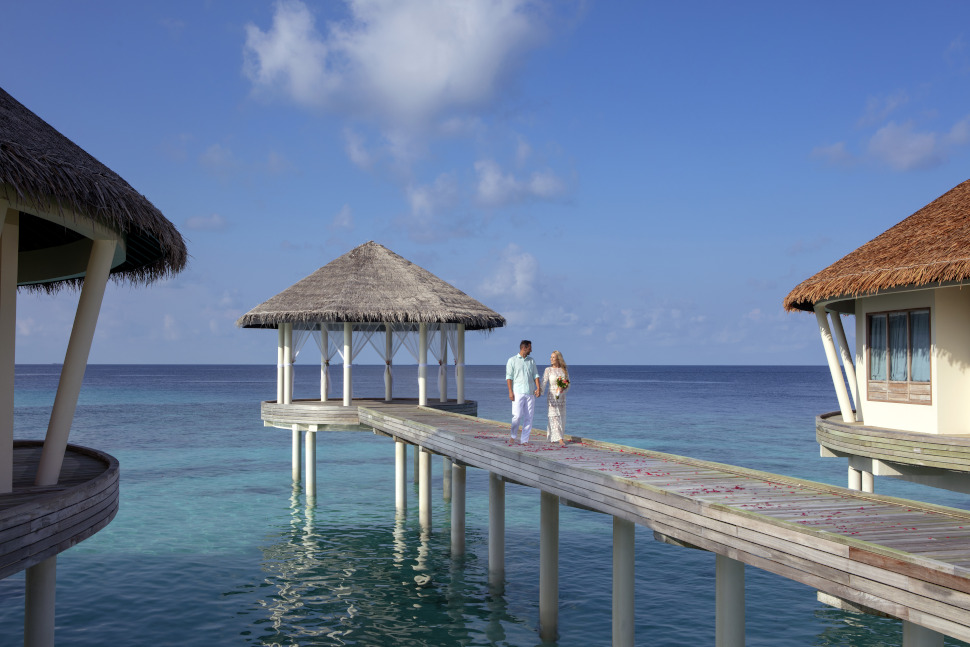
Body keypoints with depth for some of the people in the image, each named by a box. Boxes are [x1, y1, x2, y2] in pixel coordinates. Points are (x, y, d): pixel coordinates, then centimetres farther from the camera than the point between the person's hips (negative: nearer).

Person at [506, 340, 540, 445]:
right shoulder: (512, 360, 4)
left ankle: (524, 440, 4)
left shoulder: (531, 361, 16)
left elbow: (536, 375, 14)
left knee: (529, 417, 0)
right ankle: (513, 436, 10)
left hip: (530, 393, 4)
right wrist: (510, 392, -9)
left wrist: (538, 388, -1)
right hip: (518, 392, -4)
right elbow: (509, 377, 0)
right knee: (517, 415, -10)